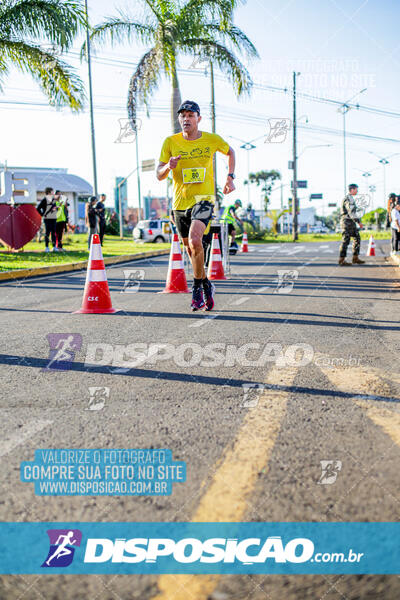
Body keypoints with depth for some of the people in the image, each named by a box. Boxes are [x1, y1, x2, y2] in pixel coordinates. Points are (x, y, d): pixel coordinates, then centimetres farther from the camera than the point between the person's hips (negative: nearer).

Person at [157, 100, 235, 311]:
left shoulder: (212, 140, -2)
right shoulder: (171, 142, 0)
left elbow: (230, 151, 20)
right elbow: (159, 175, 0)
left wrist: (230, 178, 10)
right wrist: (168, 167, -22)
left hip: (203, 200, -3)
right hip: (180, 202, 3)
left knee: (195, 241, -26)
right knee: (190, 248, 13)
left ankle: (197, 286, -7)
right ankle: (206, 285, 35)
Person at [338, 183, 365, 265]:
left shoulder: (350, 198, 20)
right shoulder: (348, 198, -14)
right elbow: (351, 212, -21)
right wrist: (358, 221, -20)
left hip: (351, 222, 10)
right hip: (347, 222, -10)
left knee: (357, 238, 9)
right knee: (346, 240, -8)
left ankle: (355, 258, 12)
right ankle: (341, 260, -5)